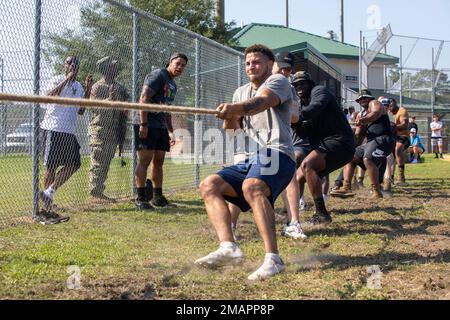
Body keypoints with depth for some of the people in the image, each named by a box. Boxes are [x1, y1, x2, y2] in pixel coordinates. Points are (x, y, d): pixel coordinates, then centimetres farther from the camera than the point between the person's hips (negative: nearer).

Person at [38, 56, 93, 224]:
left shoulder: (78, 87, 18)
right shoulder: (57, 80, -3)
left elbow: (80, 111, 16)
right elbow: (50, 96, -23)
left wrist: (88, 90, 7)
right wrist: (68, 78, -24)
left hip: (69, 132, 7)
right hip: (53, 129, -7)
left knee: (74, 164, 2)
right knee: (51, 166, -4)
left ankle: (49, 192, 11)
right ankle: (46, 207, 4)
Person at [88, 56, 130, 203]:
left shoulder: (119, 87, 14)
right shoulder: (97, 87, -8)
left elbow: (122, 110, 17)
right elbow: (95, 108, -15)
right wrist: (110, 99, -26)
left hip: (113, 131, 7)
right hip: (99, 131, -7)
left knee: (105, 164, 11)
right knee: (98, 164, -6)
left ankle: (100, 192, 18)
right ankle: (94, 194, -3)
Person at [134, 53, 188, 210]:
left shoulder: (173, 85, 21)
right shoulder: (158, 75, -8)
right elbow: (144, 98, -18)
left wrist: (170, 131, 21)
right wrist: (143, 124, -23)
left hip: (161, 127, 9)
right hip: (147, 125, -9)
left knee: (158, 161, 10)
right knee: (145, 160, -9)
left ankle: (157, 197, 17)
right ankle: (141, 198, -5)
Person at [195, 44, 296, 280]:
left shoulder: (278, 81, 2)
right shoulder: (242, 92, 26)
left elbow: (261, 102, -21)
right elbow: (231, 127, 15)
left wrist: (235, 108, -41)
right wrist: (229, 115, -9)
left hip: (276, 155, -8)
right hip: (251, 160, 8)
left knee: (251, 186, -36)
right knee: (209, 185, -10)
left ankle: (273, 258, -43)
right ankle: (228, 248, -23)